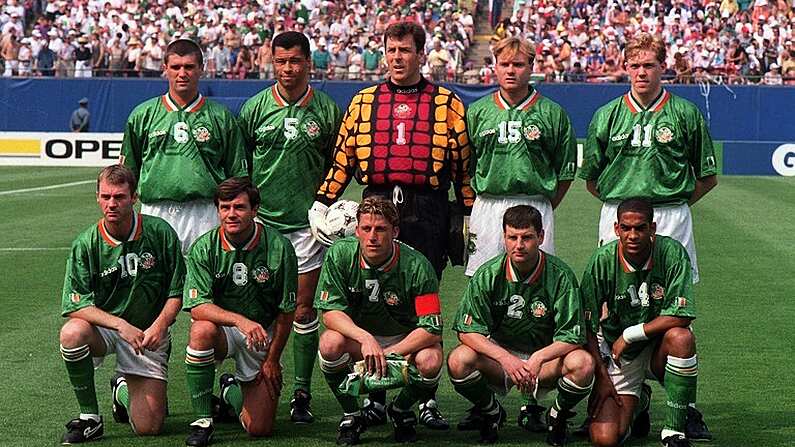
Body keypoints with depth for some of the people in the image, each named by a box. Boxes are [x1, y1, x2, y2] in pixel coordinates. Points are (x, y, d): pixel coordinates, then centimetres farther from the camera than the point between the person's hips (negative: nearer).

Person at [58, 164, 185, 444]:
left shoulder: (160, 232, -9)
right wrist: (121, 325, -27)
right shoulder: (85, 245, -10)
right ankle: (89, 418, -16)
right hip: (103, 328, 0)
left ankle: (123, 389, 29)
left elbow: (178, 290, -2)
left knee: (148, 427, -9)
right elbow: (75, 305, -15)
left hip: (149, 333, 0)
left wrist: (159, 326, -19)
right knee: (73, 333, -37)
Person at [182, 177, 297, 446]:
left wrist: (272, 360, -2)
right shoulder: (203, 248, -13)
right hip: (221, 329, 0)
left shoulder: (278, 247, -14)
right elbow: (198, 307, -21)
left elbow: (286, 311, -5)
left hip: (263, 336, 0)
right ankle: (202, 420, -22)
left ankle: (231, 391, 29)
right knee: (202, 329, -38)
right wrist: (240, 320, -37)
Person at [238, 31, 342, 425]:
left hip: (307, 220, 0)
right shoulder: (255, 108, 3)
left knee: (304, 307, 2)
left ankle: (302, 392, 8)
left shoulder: (326, 110, 1)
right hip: (261, 219, 1)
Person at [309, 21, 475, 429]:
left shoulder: (447, 104, 8)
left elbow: (464, 163, 8)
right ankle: (376, 397, 10)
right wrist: (321, 205, 8)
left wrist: (471, 215, 5)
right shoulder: (363, 102, 13)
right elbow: (342, 159, 14)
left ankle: (425, 398, 7)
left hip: (426, 212, -2)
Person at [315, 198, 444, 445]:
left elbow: (432, 329, -23)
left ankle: (400, 410, 3)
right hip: (356, 334, 1)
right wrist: (365, 339, -34)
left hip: (407, 340, -1)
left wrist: (388, 354, -31)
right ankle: (352, 415, -5)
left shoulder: (416, 266, -23)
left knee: (430, 362, -33)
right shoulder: (339, 255, -16)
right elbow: (330, 312, -17)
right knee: (331, 343, -31)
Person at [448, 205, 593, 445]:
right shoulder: (488, 274, -9)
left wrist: (538, 358, -34)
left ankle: (558, 416, 2)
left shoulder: (560, 275, -14)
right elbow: (468, 330, -12)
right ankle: (492, 413, 4)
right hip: (499, 354, 1)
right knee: (459, 360, -29)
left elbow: (573, 337, -16)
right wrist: (506, 358, -27)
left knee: (582, 364, -32)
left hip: (546, 360, -1)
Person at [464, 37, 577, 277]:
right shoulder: (476, 112, 8)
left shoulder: (552, 113, 4)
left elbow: (566, 171, 7)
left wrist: (545, 207, 4)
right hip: (487, 209, 2)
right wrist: (482, 203, 6)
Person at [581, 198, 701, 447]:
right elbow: (587, 326, -8)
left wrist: (629, 335, -18)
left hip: (657, 347, 0)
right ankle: (638, 401, 21)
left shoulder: (672, 253, -16)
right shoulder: (602, 261, -14)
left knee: (682, 338, -36)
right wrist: (601, 376, -12)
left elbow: (680, 316, -21)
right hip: (616, 354, 0)